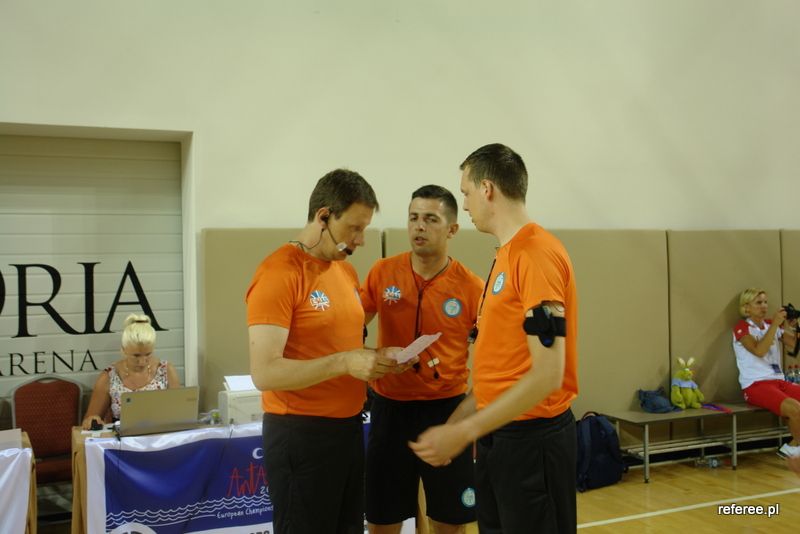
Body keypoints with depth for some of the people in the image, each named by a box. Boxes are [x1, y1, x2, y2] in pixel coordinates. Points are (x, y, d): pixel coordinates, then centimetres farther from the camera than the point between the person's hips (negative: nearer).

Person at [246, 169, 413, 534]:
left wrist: (377, 358, 1)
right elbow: (264, 373, -22)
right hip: (301, 434, -8)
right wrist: (344, 363, -27)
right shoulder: (278, 273, -16)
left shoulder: (346, 270, 10)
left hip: (350, 427, 8)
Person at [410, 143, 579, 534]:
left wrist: (464, 432, -19)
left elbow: (547, 374, -23)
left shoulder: (536, 254, -18)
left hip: (531, 439, -9)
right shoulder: (506, 255, 12)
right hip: (497, 434, 9)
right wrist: (453, 424, 12)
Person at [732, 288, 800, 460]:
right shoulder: (742, 327, -3)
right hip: (755, 385, -7)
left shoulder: (771, 325, 14)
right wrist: (775, 324, -18)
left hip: (779, 381, 7)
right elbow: (759, 351, -20)